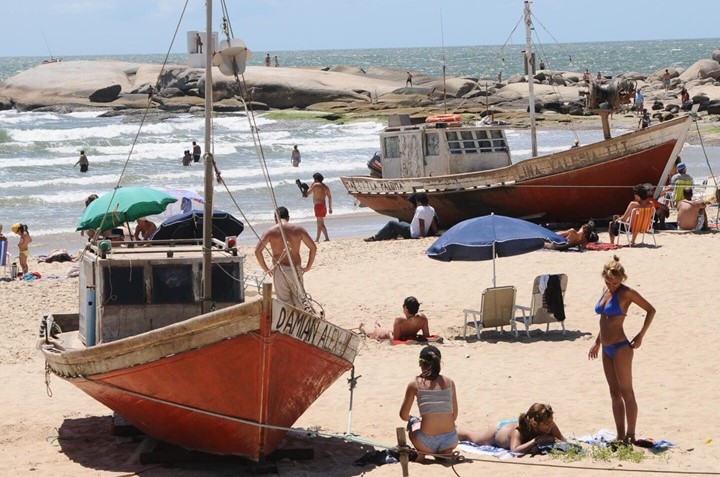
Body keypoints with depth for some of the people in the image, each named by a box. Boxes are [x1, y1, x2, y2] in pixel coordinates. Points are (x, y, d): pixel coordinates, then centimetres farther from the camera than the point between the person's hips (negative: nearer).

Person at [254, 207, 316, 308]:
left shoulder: (270, 231, -1)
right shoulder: (298, 229, 3)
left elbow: (257, 251, -8)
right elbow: (313, 248, 4)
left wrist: (265, 269, 1)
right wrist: (308, 267, 11)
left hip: (279, 271, -1)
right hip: (296, 269, 2)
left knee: (284, 302, 4)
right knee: (297, 301, 14)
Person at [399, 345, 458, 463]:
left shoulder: (415, 384, -2)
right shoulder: (449, 382, 4)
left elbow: (403, 416, 4)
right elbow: (454, 415, 11)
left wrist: (411, 418, 27)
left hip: (427, 441, 1)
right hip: (450, 441, -1)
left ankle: (421, 453, 22)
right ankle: (445, 452, 14)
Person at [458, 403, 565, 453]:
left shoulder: (550, 425, -36)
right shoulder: (518, 430, -49)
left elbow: (563, 441, -28)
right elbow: (514, 450, -58)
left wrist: (551, 439, -50)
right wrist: (534, 441, -63)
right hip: (498, 430, -4)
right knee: (469, 436, 25)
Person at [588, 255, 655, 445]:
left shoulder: (626, 293, -11)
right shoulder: (606, 290, 10)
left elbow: (650, 310, -8)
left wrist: (641, 335, -12)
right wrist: (597, 342, 22)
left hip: (620, 347, -8)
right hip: (606, 349, 8)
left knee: (626, 392, -4)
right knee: (615, 393, 10)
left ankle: (630, 436, 0)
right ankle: (620, 436, 15)